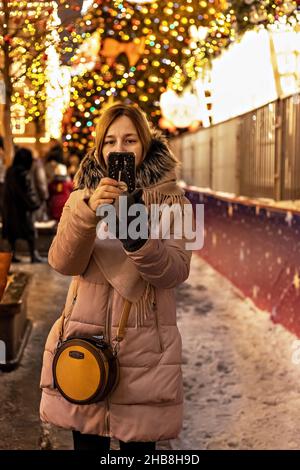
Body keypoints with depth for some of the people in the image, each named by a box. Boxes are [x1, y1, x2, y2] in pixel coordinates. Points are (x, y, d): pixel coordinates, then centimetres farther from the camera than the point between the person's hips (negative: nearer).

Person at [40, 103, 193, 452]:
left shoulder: (170, 199, 0)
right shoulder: (80, 198, 6)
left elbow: (174, 272, -12)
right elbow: (63, 263, -10)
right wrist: (88, 211, -26)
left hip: (144, 347, -2)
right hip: (84, 343, 2)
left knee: (138, 443, 6)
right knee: (86, 440, 10)